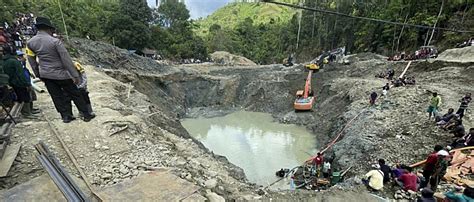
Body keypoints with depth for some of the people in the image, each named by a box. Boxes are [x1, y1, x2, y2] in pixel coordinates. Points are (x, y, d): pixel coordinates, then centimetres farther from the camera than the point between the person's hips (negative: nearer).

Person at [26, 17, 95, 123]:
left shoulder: (30, 43, 1)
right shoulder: (55, 41, -18)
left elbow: (32, 61, 9)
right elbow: (67, 60, -19)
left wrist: (38, 74, 20)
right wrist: (76, 75, -16)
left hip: (45, 75, 6)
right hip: (60, 74, -5)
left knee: (57, 96, 13)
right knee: (75, 94, 5)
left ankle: (66, 116, 21)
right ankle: (86, 115, 11)